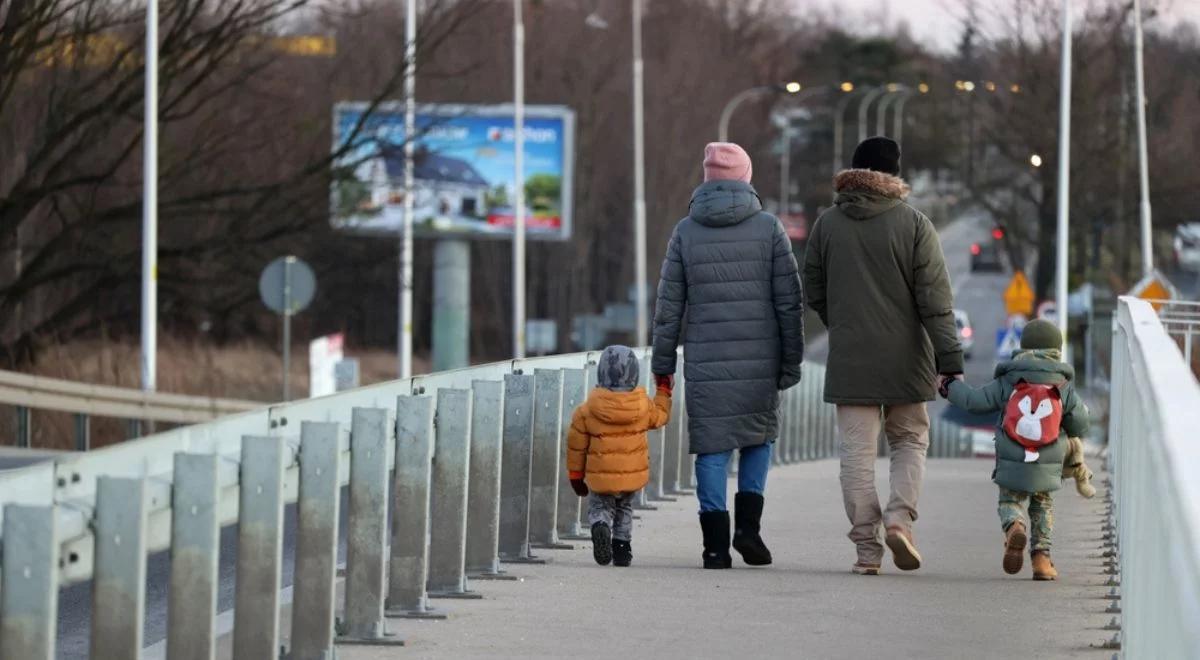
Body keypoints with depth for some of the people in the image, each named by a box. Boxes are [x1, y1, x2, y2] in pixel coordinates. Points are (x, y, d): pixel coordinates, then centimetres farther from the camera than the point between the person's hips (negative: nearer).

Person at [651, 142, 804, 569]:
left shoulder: (686, 232, 3)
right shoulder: (769, 228, 0)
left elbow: (669, 305, 4)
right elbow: (789, 302, -1)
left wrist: (663, 363, 11)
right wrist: (791, 362, 5)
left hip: (706, 360, 0)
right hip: (759, 359, 0)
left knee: (711, 446, 4)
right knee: (759, 435, 18)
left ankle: (716, 544, -1)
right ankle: (748, 524, 3)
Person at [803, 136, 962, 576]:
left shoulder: (827, 225, 3)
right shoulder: (914, 225, -5)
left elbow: (814, 293, 10)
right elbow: (936, 300, -8)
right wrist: (950, 360, -9)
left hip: (849, 359, 1)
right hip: (905, 359, -1)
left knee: (858, 451, 3)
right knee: (910, 440, 15)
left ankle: (866, 547, 0)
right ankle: (900, 516, -7)